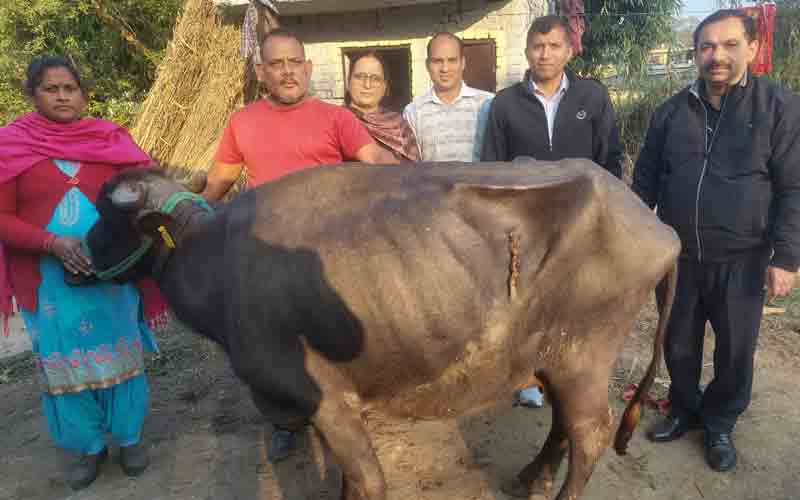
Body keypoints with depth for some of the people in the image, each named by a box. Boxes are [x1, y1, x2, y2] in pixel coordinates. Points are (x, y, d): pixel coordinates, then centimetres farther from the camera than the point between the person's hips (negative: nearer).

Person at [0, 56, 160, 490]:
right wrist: (52, 243, -19)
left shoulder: (111, 138, 1)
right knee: (66, 363, 11)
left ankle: (129, 437, 29)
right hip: (49, 279, 0)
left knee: (120, 354, 10)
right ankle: (89, 446, 31)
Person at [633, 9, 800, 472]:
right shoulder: (672, 110, 2)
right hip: (677, 256, 2)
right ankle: (684, 410, 39)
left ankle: (720, 424, 34)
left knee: (736, 351, 11)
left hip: (741, 260, -2)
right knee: (679, 344, 15)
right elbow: (645, 181, 7)